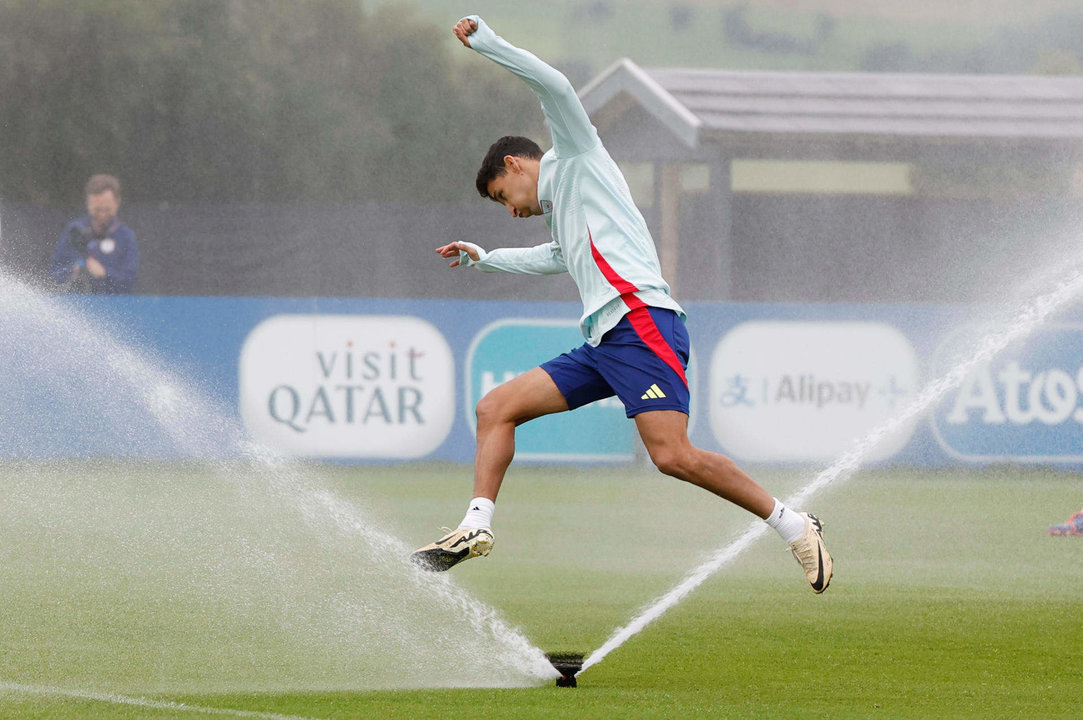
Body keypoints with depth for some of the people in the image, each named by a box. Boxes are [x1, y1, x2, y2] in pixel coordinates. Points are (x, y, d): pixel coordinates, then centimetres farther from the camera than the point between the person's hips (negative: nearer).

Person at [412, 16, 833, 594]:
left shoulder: (576, 160, 10)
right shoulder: (560, 214, 33)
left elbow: (556, 87, -7)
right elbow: (552, 258, 55)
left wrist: (486, 42, -2)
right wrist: (482, 259, 62)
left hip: (639, 322, -10)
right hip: (601, 343, 10)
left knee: (673, 456, -24)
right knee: (495, 408, 3)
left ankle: (792, 525, -15)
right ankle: (476, 528, -6)